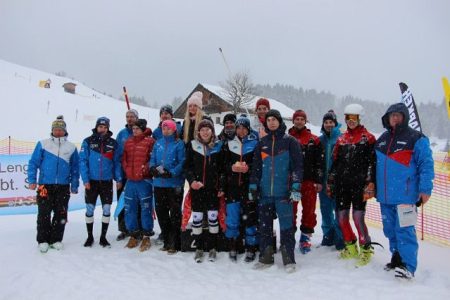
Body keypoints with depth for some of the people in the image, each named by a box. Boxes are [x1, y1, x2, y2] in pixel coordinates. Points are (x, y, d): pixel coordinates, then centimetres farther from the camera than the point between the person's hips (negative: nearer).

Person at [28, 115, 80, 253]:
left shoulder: (71, 147, 7)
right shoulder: (43, 144, 4)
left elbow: (75, 168, 9)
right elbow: (33, 163, 3)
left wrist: (74, 185, 5)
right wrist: (32, 180, -4)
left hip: (63, 187, 1)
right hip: (45, 185, -1)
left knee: (61, 214, 6)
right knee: (44, 214, 1)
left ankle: (56, 239, 18)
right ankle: (43, 240, 14)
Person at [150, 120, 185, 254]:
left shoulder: (179, 144, -3)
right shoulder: (158, 143, 13)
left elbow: (182, 162, -10)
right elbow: (152, 159, 13)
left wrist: (171, 173, -22)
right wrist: (153, 168, -7)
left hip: (174, 184, -6)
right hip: (159, 183, 6)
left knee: (175, 213, 1)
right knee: (161, 212, 12)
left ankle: (175, 243, 11)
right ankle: (166, 241, 25)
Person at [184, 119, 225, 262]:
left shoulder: (218, 146, 2)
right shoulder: (192, 145, 2)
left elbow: (222, 168, 2)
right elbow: (187, 166, 2)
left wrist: (221, 187, -3)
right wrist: (192, 180, -14)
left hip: (213, 188, 0)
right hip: (196, 188, 0)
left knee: (213, 217, 5)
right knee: (197, 218, 5)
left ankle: (212, 248, 20)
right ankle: (199, 248, 20)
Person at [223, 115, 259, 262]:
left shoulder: (255, 143, 2)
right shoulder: (229, 144, 10)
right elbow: (223, 164, 10)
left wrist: (248, 167, -16)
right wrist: (232, 167, -10)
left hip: (249, 186, -2)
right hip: (232, 186, 2)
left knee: (250, 217, -1)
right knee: (232, 217, 4)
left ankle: (251, 248, 14)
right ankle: (232, 247, 20)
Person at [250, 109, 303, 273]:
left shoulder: (290, 141, 1)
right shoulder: (262, 143, 13)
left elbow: (298, 165, -4)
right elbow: (256, 167, 15)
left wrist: (296, 186, -11)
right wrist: (253, 186, 9)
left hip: (283, 192, -4)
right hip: (265, 192, 4)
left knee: (286, 226, -2)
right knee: (264, 226, 9)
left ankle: (289, 260, 9)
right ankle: (265, 258, 21)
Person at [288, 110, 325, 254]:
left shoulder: (314, 140, 7)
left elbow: (319, 162, 5)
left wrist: (319, 181, 0)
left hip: (309, 181, 0)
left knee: (309, 210, 3)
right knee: (290, 210, 5)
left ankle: (305, 237, 15)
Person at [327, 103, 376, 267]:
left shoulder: (368, 138, -1)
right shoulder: (341, 139, 14)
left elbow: (372, 163, -7)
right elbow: (335, 162, 17)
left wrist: (370, 184, -14)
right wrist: (330, 182, 15)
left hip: (359, 184, -5)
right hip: (342, 185, 5)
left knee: (358, 218, -8)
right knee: (342, 217, 7)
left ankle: (366, 249, 12)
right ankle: (351, 247, 26)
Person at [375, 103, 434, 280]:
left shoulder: (416, 139, -4)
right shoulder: (381, 140, 14)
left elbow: (426, 164, -7)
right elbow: (375, 165, 21)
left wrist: (425, 189, -13)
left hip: (405, 195, -6)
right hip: (385, 196, 6)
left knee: (404, 230, -8)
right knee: (390, 230, 13)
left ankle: (408, 266, 0)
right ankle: (397, 259, 27)